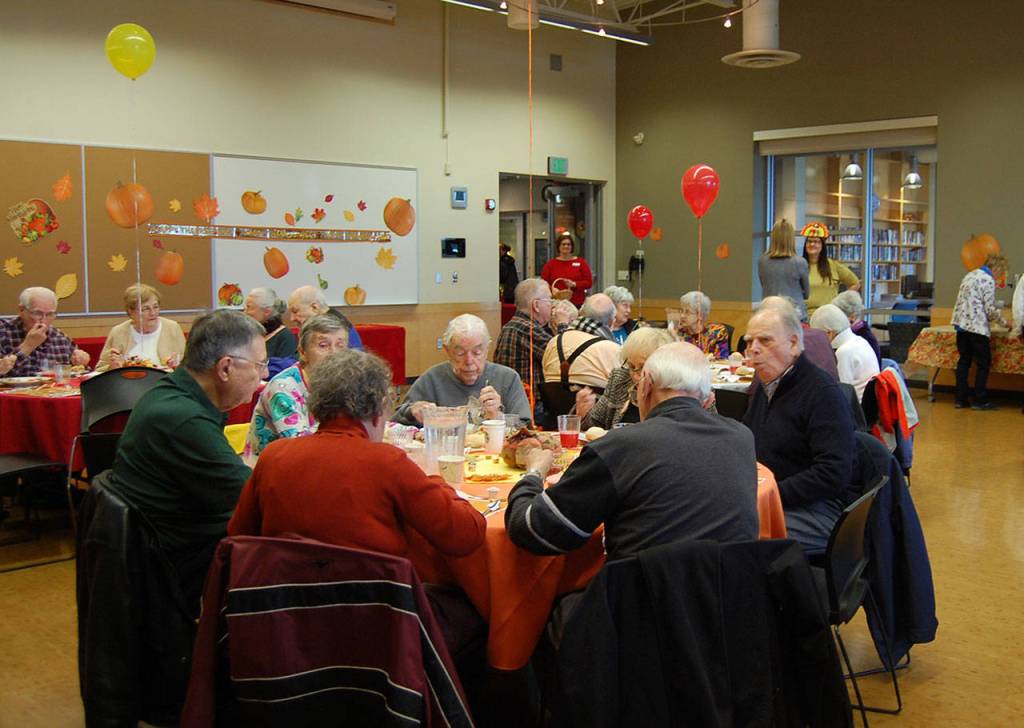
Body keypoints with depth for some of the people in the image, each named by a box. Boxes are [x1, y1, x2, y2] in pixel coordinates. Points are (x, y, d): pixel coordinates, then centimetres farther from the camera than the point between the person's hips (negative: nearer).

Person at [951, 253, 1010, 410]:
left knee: (964, 361, 12)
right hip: (977, 326, -8)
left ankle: (961, 399, 12)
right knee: (984, 362, 1)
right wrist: (1004, 323, 3)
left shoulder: (970, 275, 16)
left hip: (961, 324, 8)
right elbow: (990, 309, -12)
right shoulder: (988, 280, -10)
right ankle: (980, 400, 2)